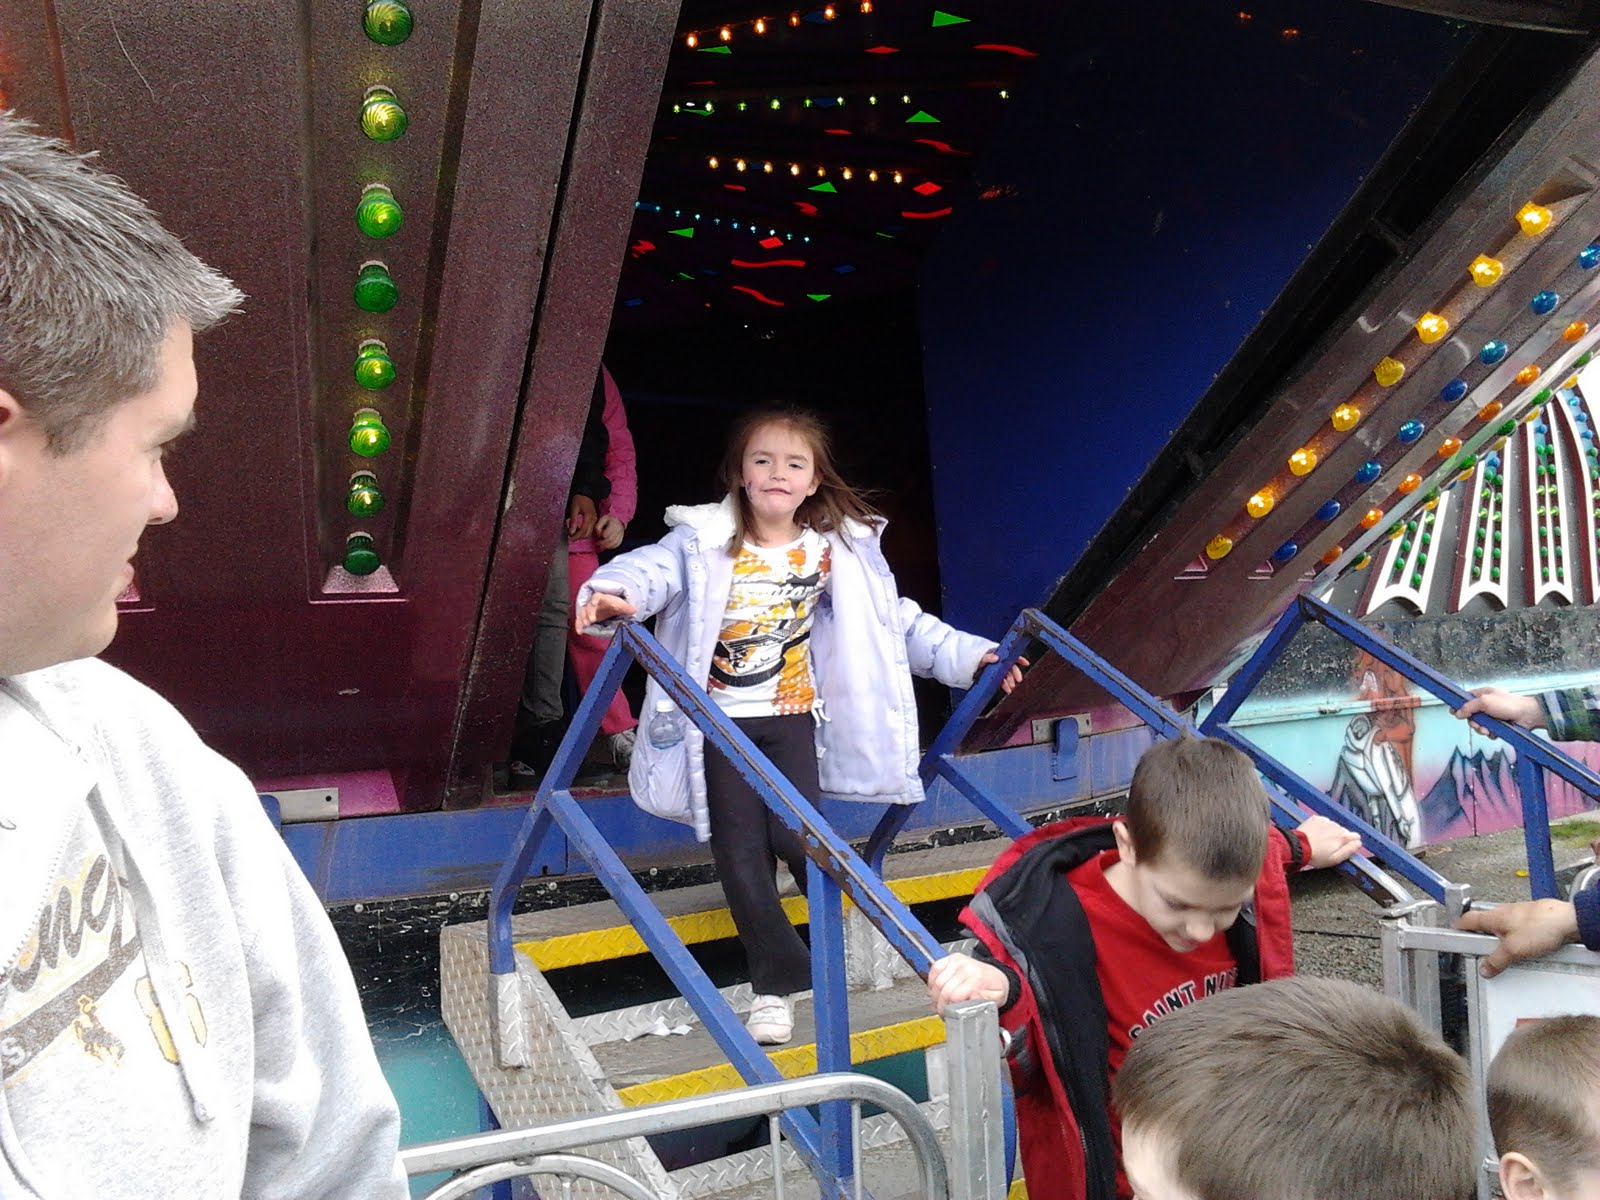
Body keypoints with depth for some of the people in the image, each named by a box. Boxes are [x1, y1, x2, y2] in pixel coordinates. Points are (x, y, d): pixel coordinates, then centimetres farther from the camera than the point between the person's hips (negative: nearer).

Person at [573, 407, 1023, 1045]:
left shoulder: (837, 551, 2)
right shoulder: (702, 542, -7)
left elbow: (898, 621, 6)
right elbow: (651, 569, -23)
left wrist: (969, 655, 0)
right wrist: (612, 592, -46)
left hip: (791, 713, 1)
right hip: (719, 719, -1)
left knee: (795, 835, -13)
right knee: (740, 850, -3)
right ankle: (776, 982, 11)